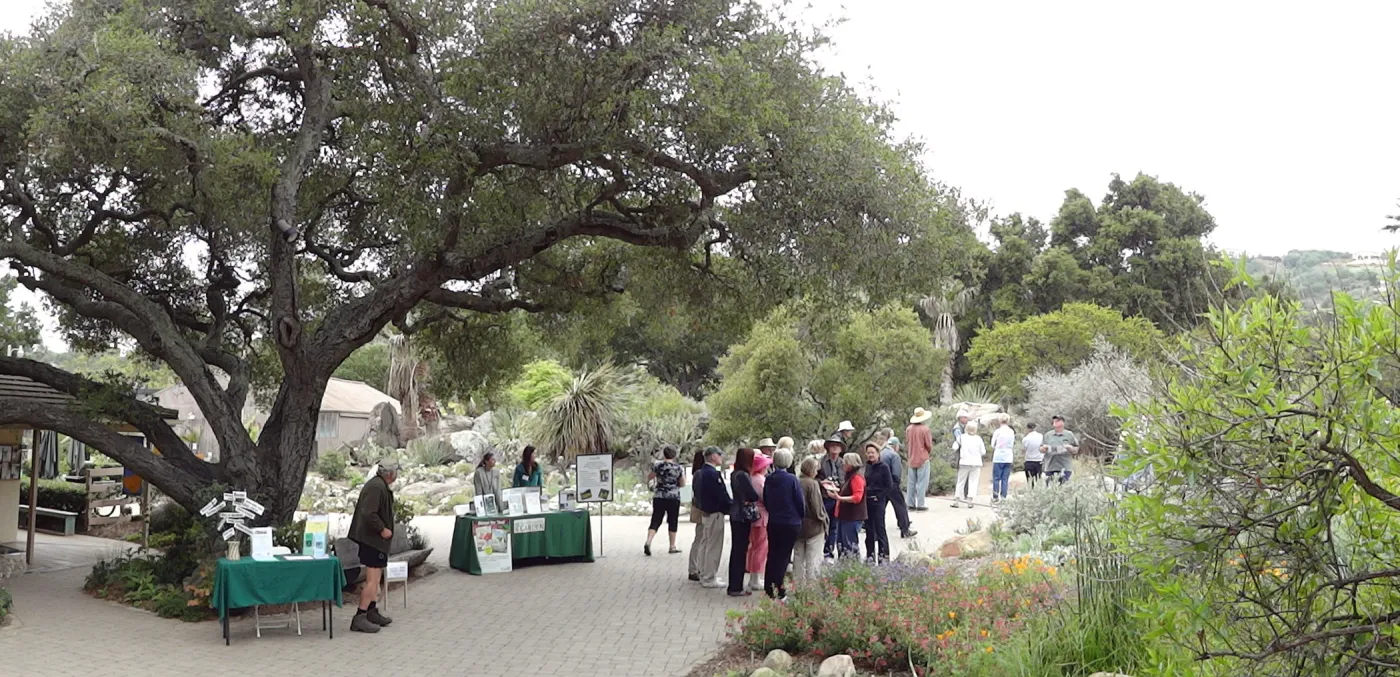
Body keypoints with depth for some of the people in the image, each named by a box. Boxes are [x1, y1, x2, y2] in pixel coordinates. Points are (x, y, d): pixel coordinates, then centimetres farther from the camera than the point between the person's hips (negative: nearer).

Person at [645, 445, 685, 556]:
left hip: (658, 497, 1)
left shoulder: (658, 465, -3)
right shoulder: (678, 468, -5)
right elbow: (682, 484, 0)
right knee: (673, 521, 10)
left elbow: (649, 477, 10)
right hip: (673, 497, -1)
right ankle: (672, 547, 15)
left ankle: (648, 542, -15)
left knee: (655, 521, 4)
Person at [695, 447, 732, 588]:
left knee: (705, 545, 17)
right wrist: (734, 506, -10)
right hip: (715, 514, -10)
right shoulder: (713, 474, -21)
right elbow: (722, 496, -23)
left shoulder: (702, 472, 9)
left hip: (705, 512, 10)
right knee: (714, 547, -2)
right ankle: (710, 579, 4)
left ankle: (705, 575, 27)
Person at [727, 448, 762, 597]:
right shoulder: (743, 475, -19)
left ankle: (733, 586, 20)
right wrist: (760, 497, 2)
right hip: (744, 516, -9)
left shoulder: (734, 474, 9)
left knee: (736, 550, 13)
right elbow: (753, 496, -17)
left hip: (735, 515, 9)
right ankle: (736, 588, 2)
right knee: (741, 551, -2)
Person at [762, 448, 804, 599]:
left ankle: (768, 588, 16)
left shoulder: (768, 480, -1)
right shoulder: (792, 480, -15)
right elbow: (801, 502, -9)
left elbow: (765, 501, 9)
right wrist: (801, 516, 8)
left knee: (772, 554, 13)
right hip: (791, 523, -4)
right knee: (783, 555, 2)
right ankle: (778, 588, -1)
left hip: (773, 523, 4)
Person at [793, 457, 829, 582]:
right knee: (813, 558, 1)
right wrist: (823, 517, -2)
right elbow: (817, 506, -18)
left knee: (798, 556, 16)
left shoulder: (796, 483, -2)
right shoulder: (813, 484, -17)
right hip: (813, 526, -6)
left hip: (798, 526, 6)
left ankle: (797, 579, 22)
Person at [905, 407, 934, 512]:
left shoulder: (909, 429, 1)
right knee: (922, 482, -1)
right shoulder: (925, 429, -14)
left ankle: (911, 504, 14)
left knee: (911, 482, 11)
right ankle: (920, 505, -2)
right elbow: (929, 444, -10)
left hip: (912, 459, 5)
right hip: (923, 459, -5)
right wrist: (930, 452, 10)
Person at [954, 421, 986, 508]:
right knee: (973, 482, 4)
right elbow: (983, 452, 2)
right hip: (976, 463, 0)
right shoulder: (978, 439, -3)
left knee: (961, 482, 9)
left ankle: (956, 500, 7)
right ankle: (969, 501, -3)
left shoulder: (962, 437, -5)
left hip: (964, 462, 0)